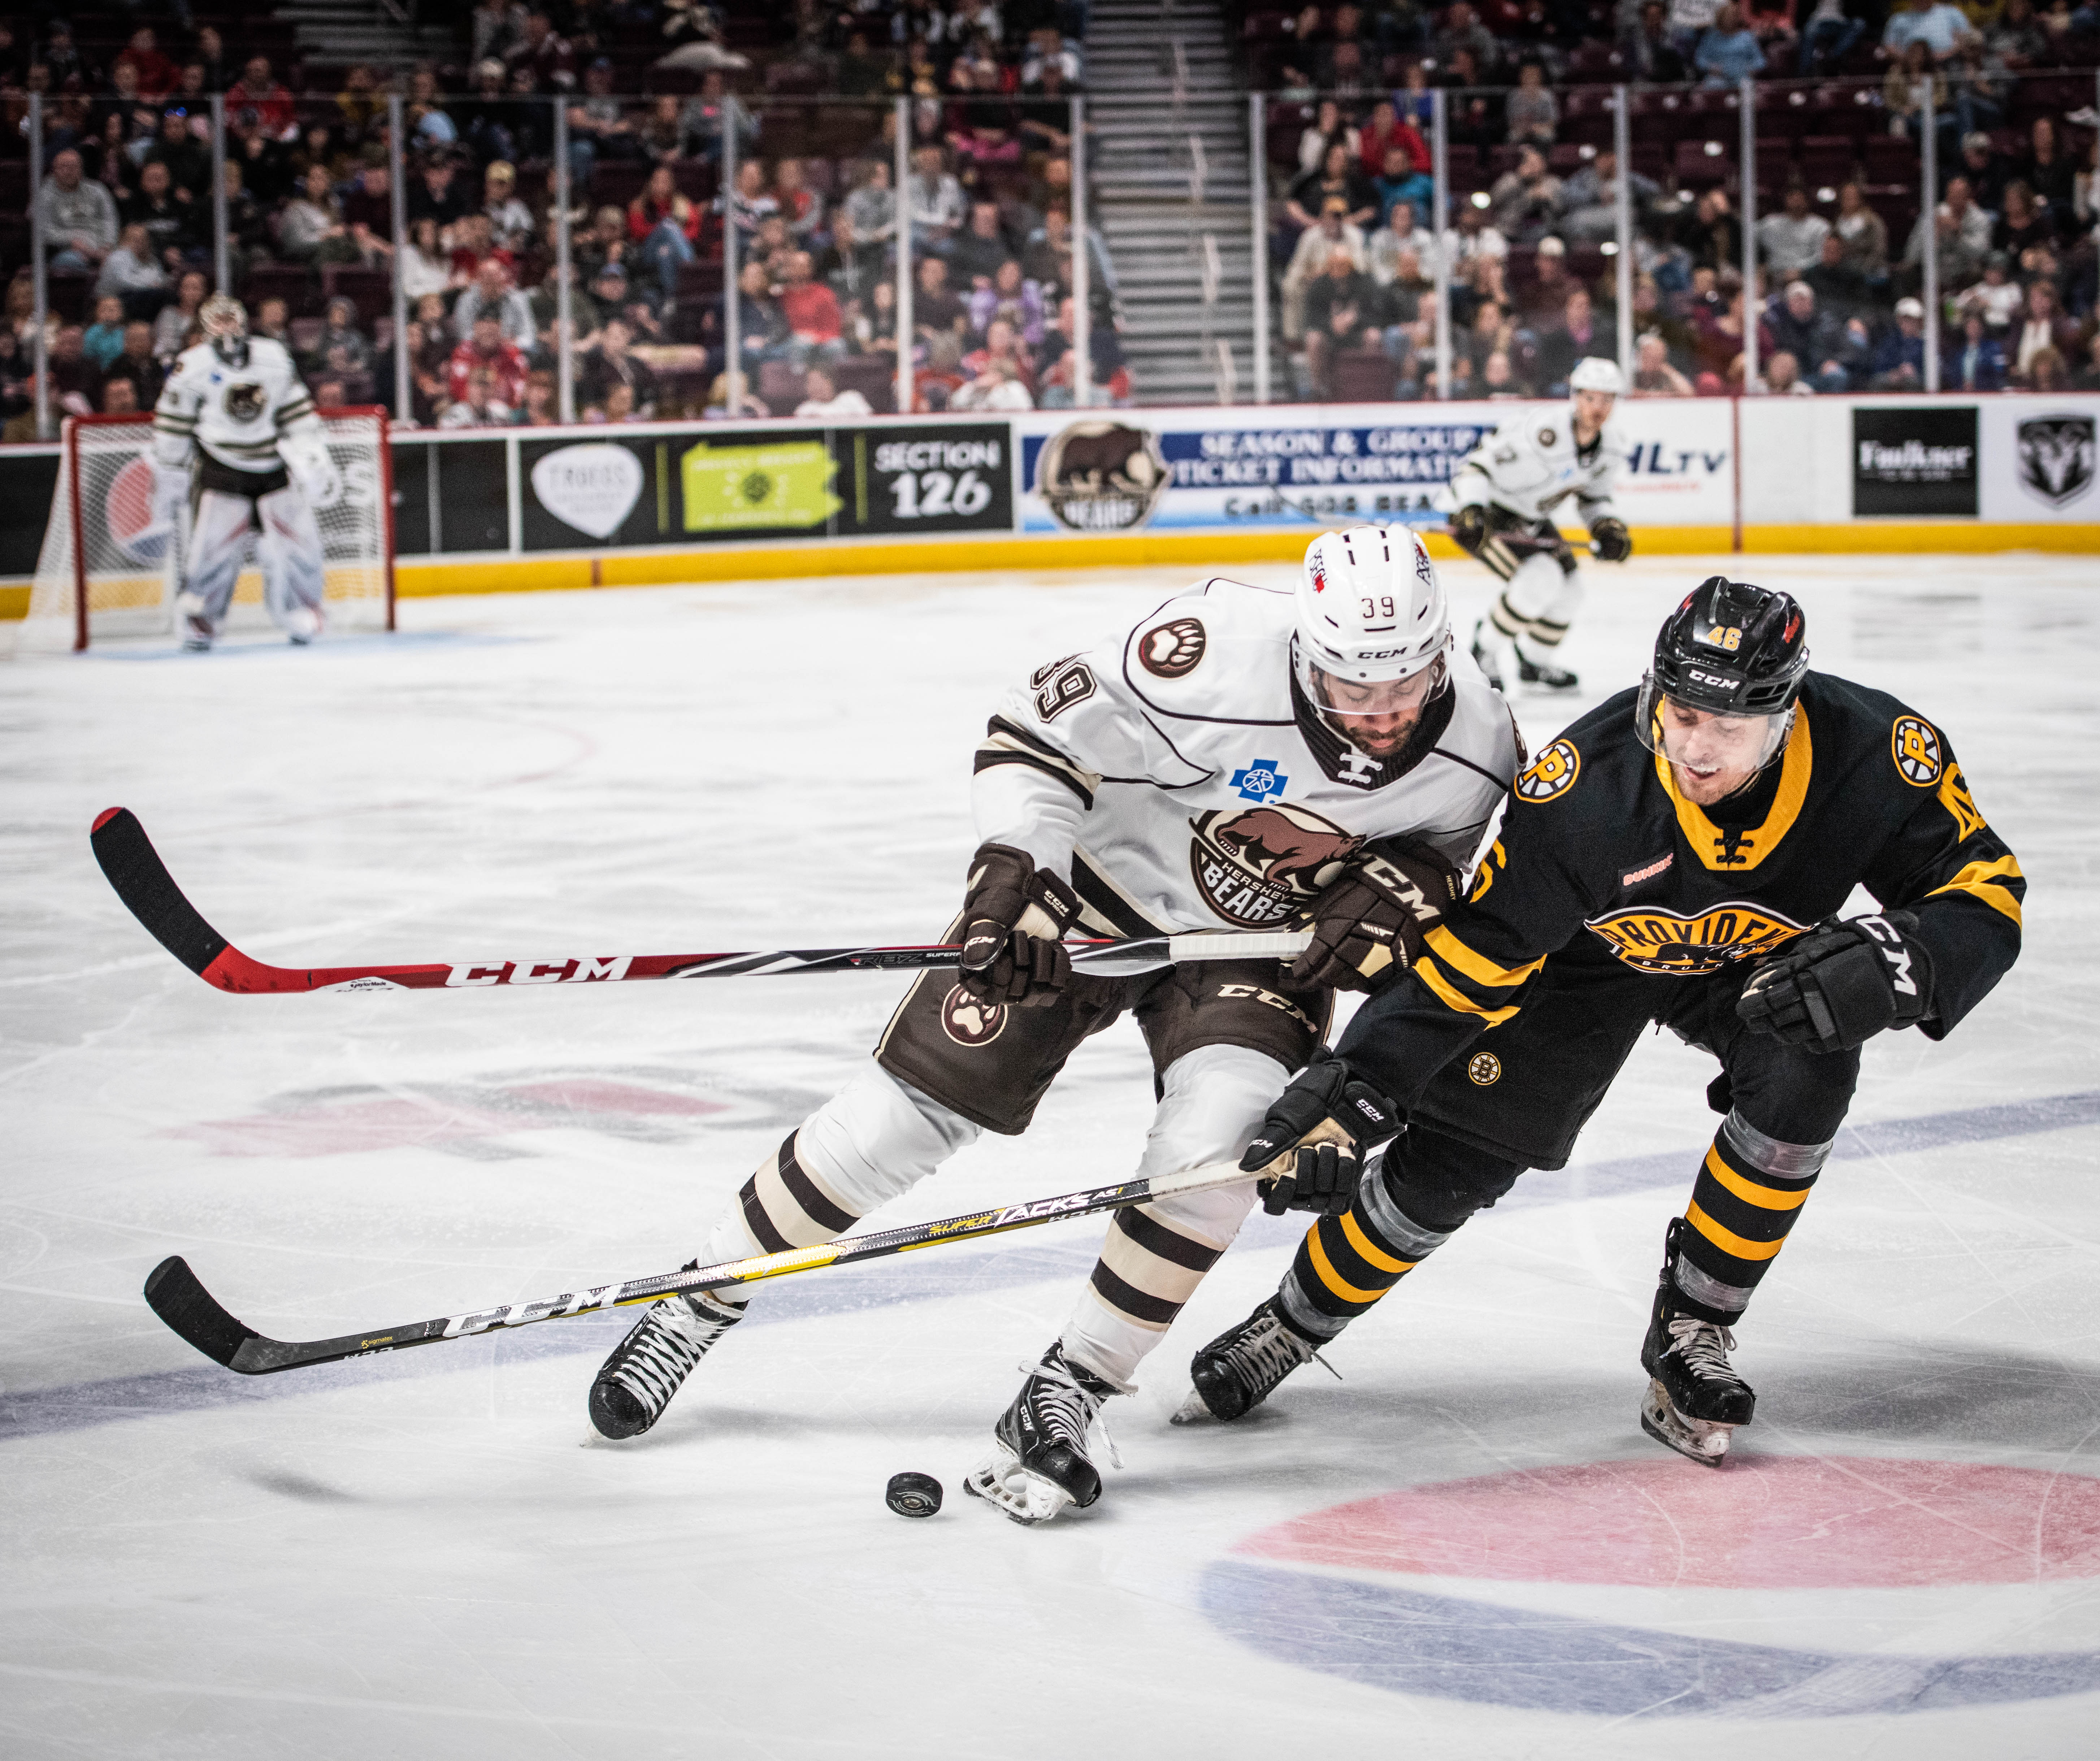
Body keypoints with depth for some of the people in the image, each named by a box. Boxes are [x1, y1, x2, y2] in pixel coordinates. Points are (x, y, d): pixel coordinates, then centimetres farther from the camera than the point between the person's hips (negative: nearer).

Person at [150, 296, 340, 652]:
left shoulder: (273, 358, 2)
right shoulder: (193, 367, -8)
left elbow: (297, 412, 9)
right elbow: (172, 429, -4)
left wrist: (316, 462, 4)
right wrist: (168, 484, -4)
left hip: (274, 465, 3)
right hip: (222, 468, -3)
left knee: (297, 537, -1)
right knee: (214, 544, -12)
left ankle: (302, 620, 15)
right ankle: (198, 622, 1)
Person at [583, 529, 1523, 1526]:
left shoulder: (1477, 746, -21)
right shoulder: (1221, 655, -34)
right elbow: (1043, 731, -24)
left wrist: (1385, 893, -21)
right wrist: (1013, 865, -34)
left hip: (1254, 946, 2)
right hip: (1094, 884, -2)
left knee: (1217, 1137, -24)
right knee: (913, 1107, -3)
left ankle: (1069, 1393, -8)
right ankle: (697, 1304, 17)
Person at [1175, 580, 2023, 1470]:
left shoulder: (1875, 755, -35)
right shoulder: (1587, 780, -36)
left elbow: (1986, 895, -25)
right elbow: (1479, 947, -27)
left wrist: (1888, 963, -46)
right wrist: (1354, 1089, -30)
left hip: (1753, 961, 1)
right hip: (1588, 951, -1)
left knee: (1804, 1073, -28)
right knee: (1462, 1153, -4)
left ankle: (1690, 1334, -9)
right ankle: (1293, 1323, 22)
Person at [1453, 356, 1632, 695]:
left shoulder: (1610, 448, -7)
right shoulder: (1542, 430, -34)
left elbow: (1593, 497, 12)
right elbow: (1477, 464, -32)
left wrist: (1609, 528, -7)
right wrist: (1470, 514, -44)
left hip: (1531, 520, 9)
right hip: (1488, 512, -9)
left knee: (1569, 591, 7)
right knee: (1541, 578, -26)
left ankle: (1531, 661, 34)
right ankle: (1485, 653, -9)